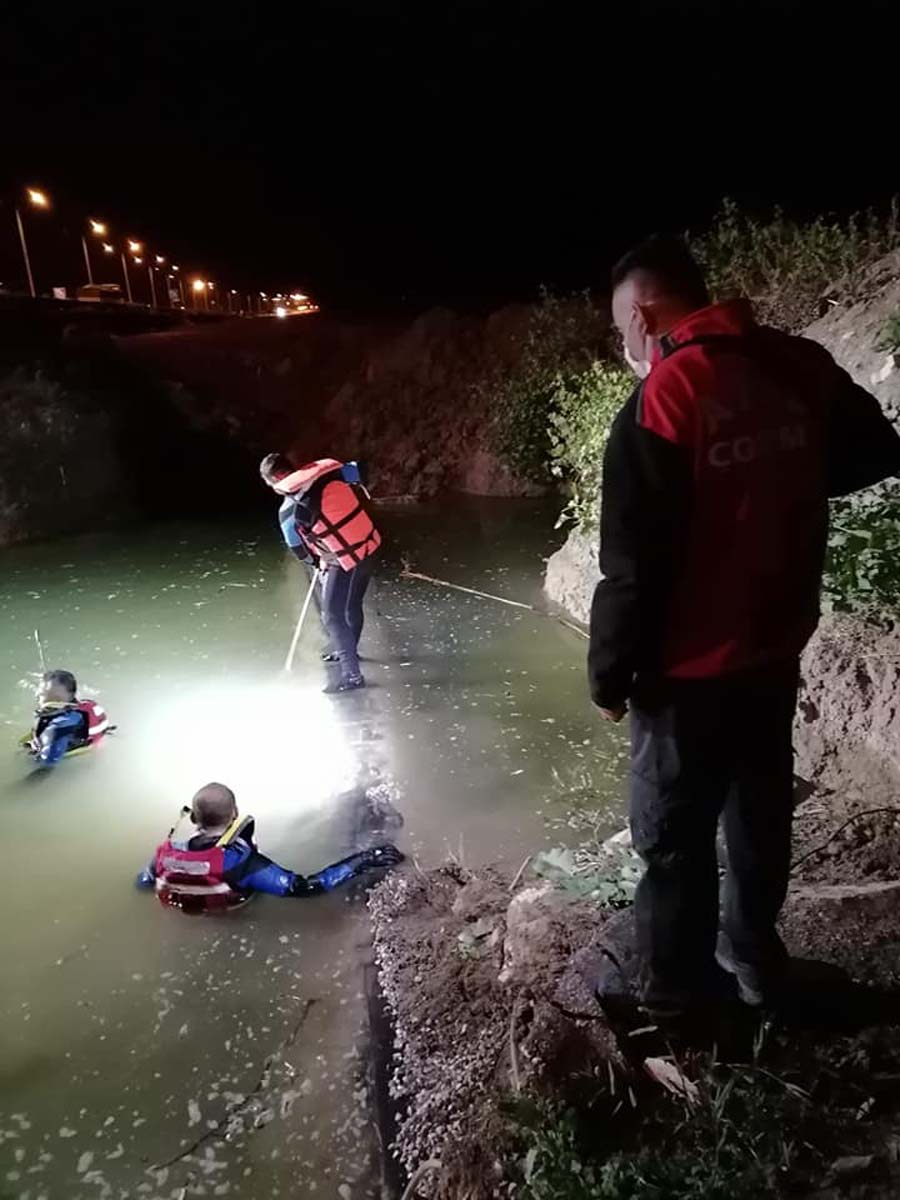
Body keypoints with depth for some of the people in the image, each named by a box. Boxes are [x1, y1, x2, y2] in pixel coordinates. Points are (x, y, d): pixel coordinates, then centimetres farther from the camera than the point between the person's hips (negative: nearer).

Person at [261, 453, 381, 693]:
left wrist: (317, 562, 21)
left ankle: (351, 674, 8)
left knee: (333, 616, 5)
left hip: (345, 561, -7)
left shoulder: (289, 510, -12)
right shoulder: (330, 471, -1)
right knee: (352, 604, 25)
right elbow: (354, 471, 17)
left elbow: (298, 549, 2)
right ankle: (348, 651, 46)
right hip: (368, 546, 7)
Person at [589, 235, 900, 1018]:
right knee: (761, 814, 22)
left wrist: (609, 673, -9)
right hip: (776, 653, 7)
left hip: (690, 672, -7)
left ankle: (675, 991, 26)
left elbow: (633, 565, -20)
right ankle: (755, 959, 41)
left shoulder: (662, 400, -21)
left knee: (675, 835, 10)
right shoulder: (802, 368, -1)